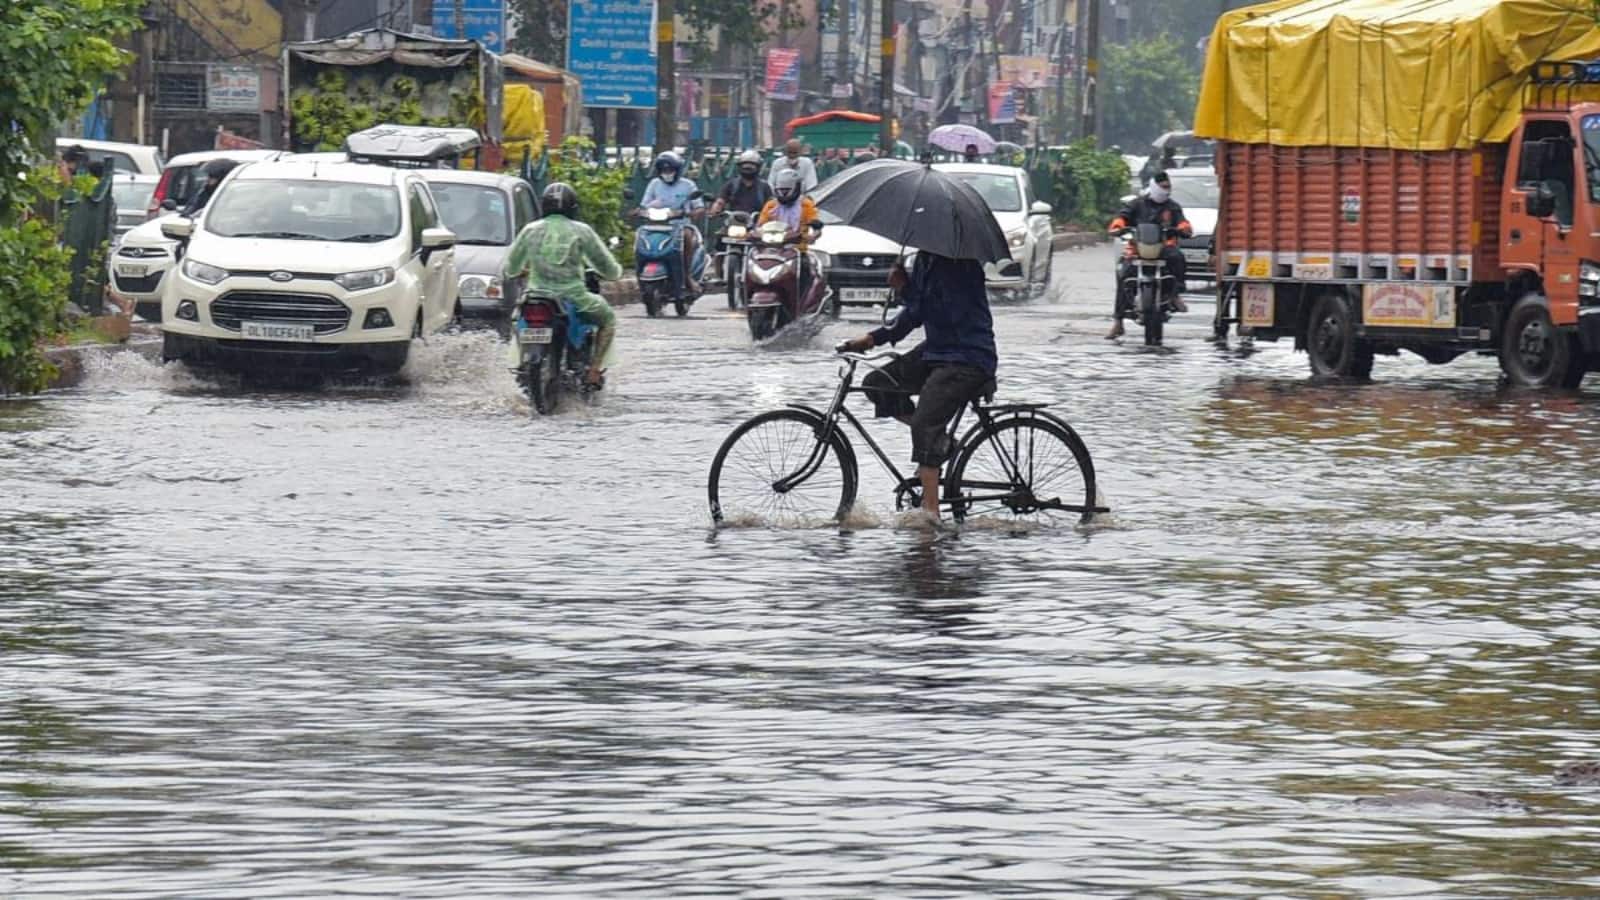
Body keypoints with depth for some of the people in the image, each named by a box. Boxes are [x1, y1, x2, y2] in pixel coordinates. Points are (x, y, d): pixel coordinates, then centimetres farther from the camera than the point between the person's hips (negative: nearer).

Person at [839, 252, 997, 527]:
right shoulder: (925, 259, 9)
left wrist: (904, 288, -17)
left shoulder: (960, 265, -18)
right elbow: (916, 312, 18)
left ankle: (930, 511, -21)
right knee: (877, 384, 2)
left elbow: (942, 316, -24)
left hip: (968, 359, -9)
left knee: (925, 424, -21)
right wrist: (875, 337, 7)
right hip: (936, 350, 9)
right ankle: (940, 441, 9)